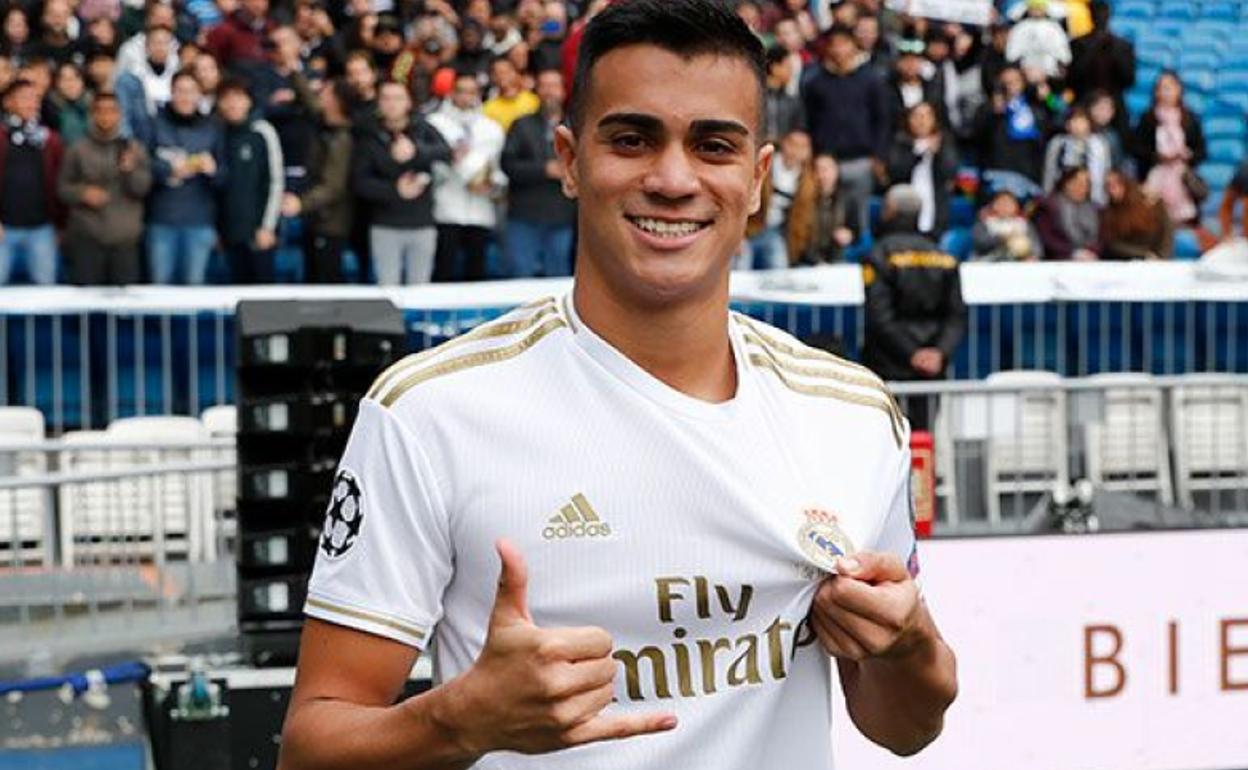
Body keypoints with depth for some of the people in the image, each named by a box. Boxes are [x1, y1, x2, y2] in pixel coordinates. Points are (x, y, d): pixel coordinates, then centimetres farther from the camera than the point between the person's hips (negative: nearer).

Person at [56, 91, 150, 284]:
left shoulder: (134, 148, 6)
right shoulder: (78, 149, 3)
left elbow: (142, 188, -2)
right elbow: (63, 187, 5)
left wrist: (130, 170, -21)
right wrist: (83, 193, -14)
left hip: (125, 237, 1)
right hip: (86, 236, -1)